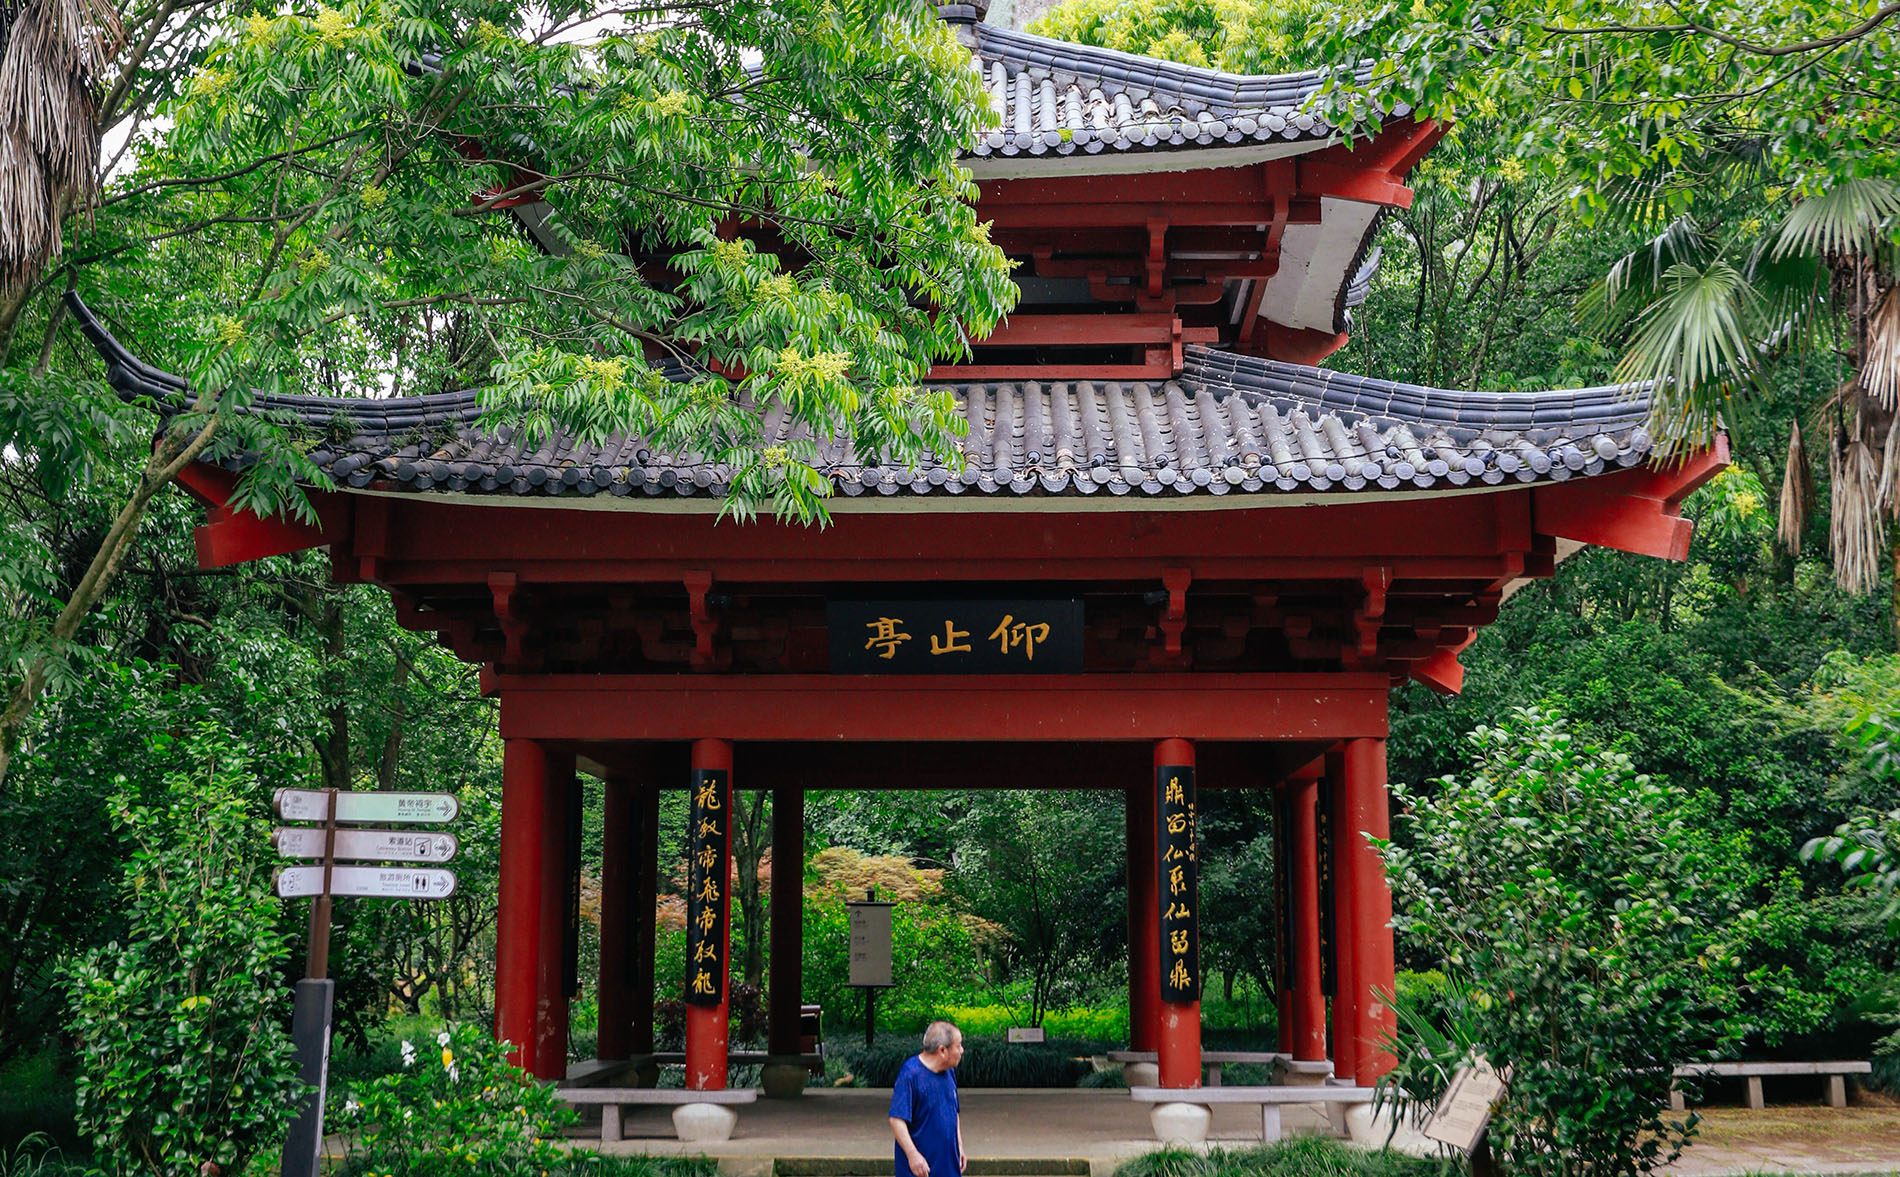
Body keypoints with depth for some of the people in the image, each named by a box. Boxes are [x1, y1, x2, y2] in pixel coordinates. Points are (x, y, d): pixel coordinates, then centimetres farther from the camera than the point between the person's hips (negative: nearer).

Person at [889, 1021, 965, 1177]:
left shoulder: (949, 1073, 8)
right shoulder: (910, 1074, -18)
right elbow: (896, 1119, -21)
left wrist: (960, 1148, 17)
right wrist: (913, 1154, -25)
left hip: (948, 1162, 8)